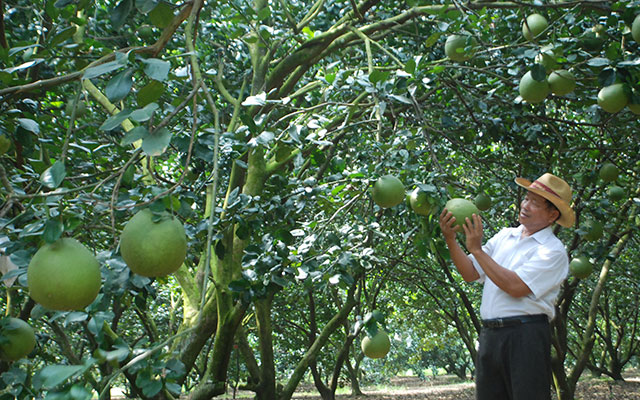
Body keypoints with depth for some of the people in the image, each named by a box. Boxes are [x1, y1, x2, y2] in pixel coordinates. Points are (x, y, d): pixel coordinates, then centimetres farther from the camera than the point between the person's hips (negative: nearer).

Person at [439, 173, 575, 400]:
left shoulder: (552, 251, -5)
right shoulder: (504, 236, 15)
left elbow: (515, 287, -18)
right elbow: (470, 274, 11)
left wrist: (476, 249, -13)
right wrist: (450, 239, -3)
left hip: (525, 337, -6)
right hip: (490, 334, 6)